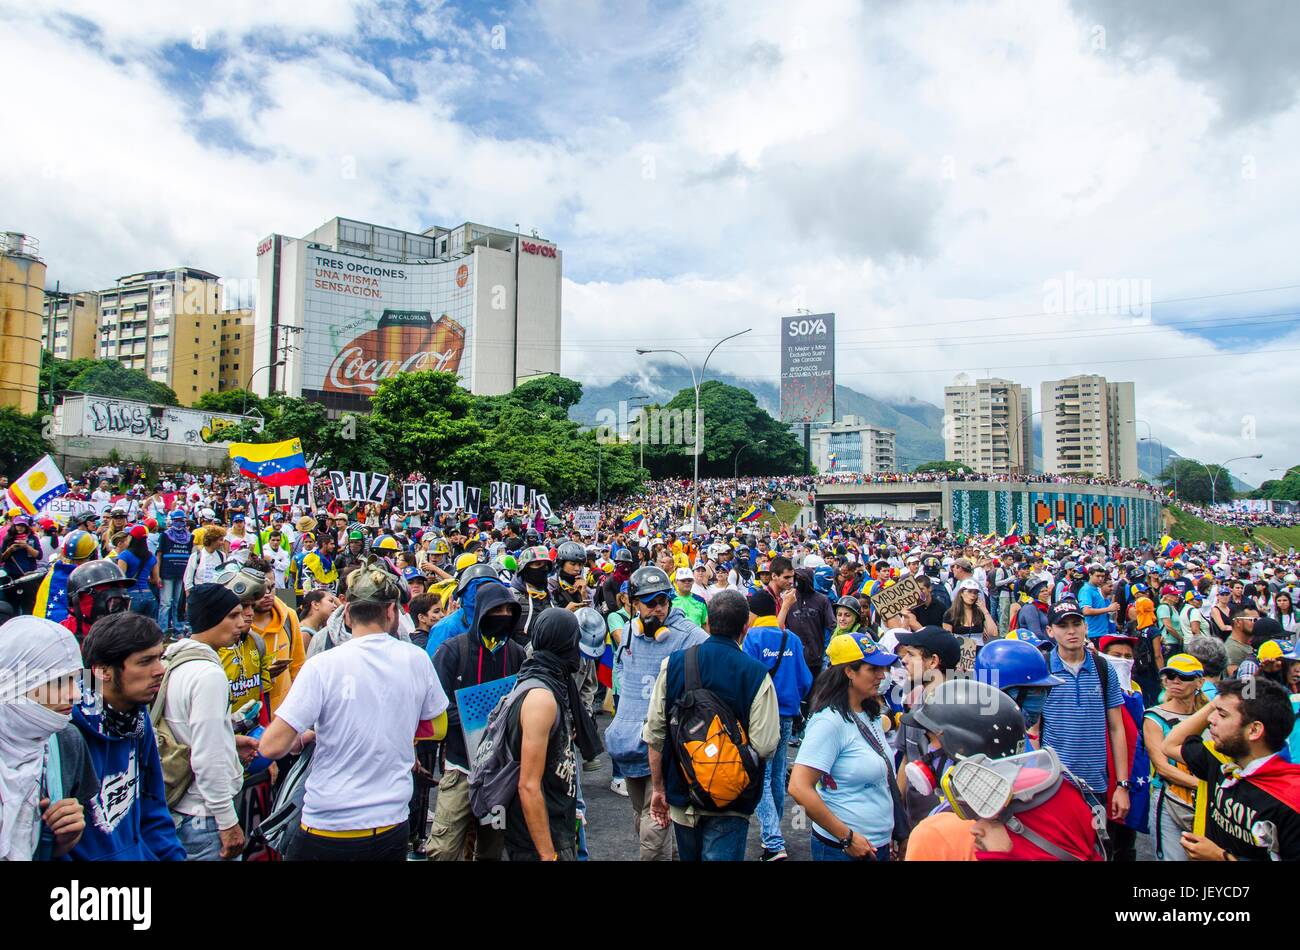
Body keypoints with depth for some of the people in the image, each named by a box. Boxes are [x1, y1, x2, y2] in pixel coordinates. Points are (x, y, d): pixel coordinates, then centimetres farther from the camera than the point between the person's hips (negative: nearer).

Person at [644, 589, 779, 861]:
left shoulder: (673, 664, -7)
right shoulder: (757, 675, -16)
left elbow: (654, 733, -4)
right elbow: (765, 746, -20)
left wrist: (658, 787, 8)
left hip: (681, 797, 4)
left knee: (689, 855, 24)